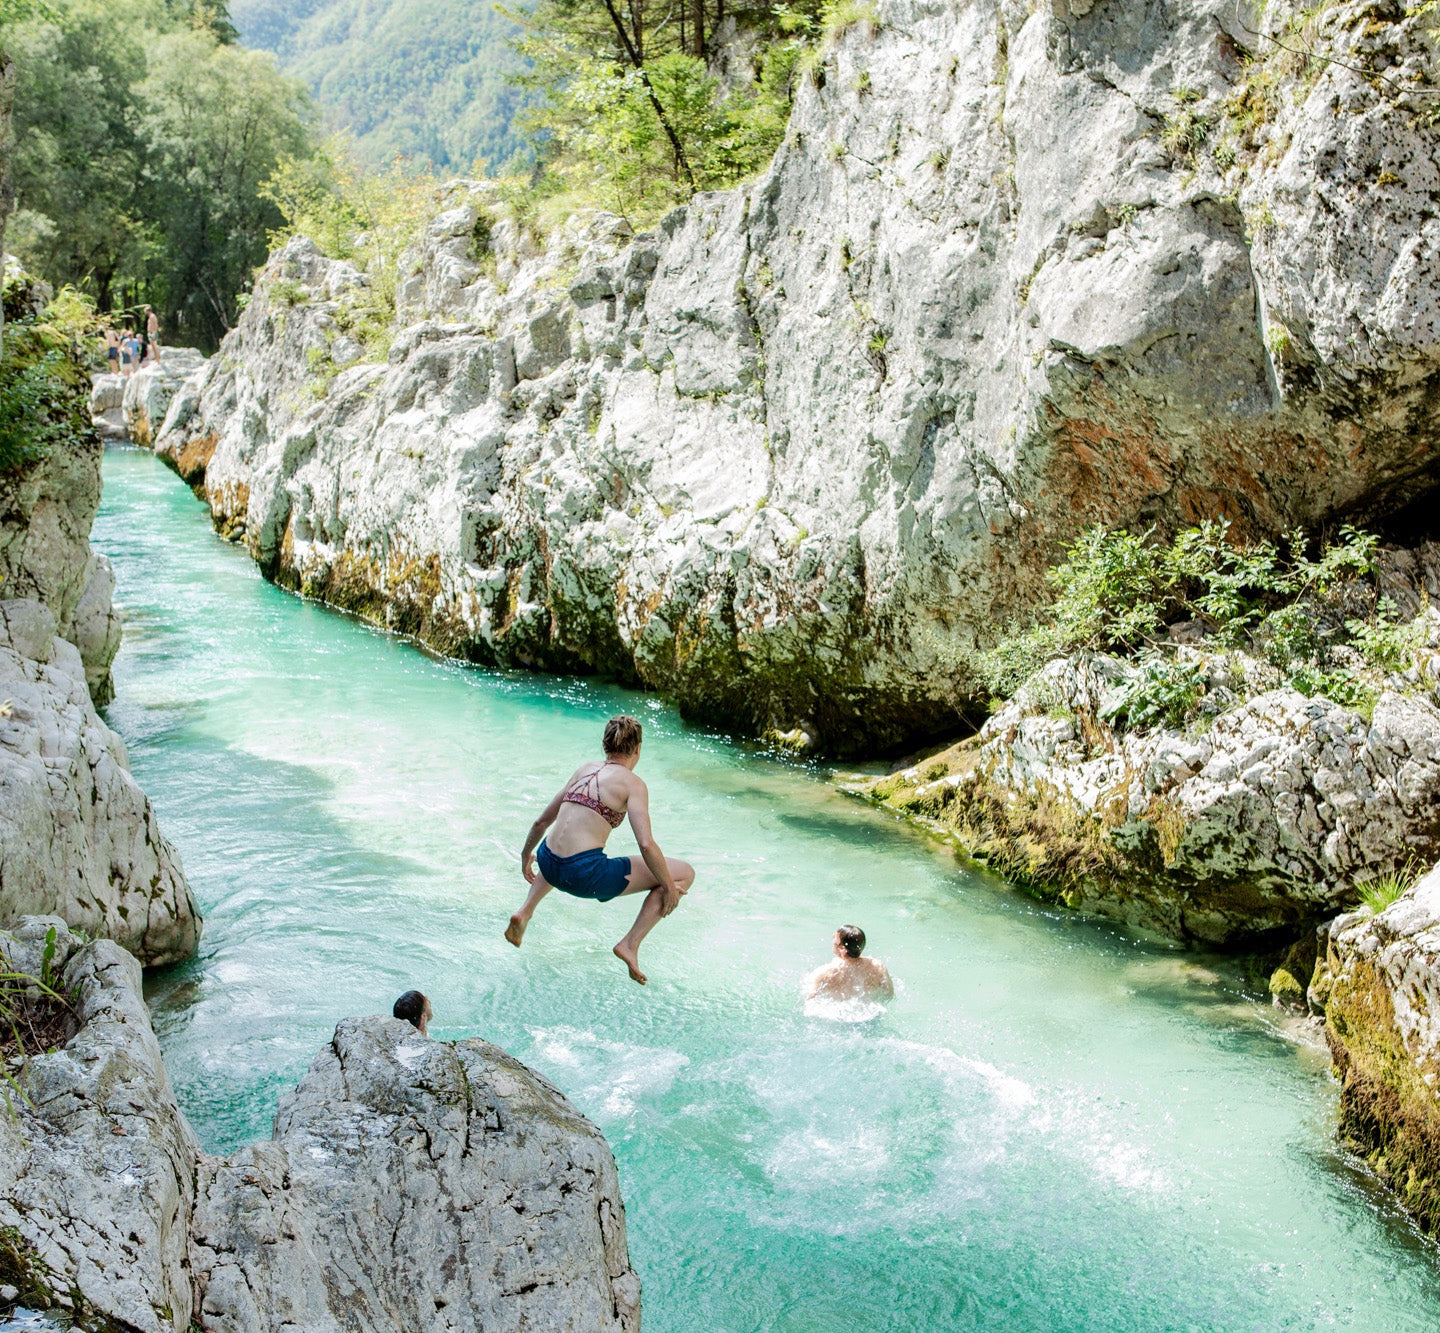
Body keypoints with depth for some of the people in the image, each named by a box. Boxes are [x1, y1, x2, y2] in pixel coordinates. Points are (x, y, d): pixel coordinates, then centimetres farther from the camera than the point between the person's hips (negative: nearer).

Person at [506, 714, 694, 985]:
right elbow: (646, 845, -15)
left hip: (549, 866, 7)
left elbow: (541, 822, 22)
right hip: (586, 875, -7)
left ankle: (526, 912, 29)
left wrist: (526, 855, 40)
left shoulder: (584, 770, 15)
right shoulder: (632, 784, -3)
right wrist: (669, 887, -1)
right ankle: (630, 944, 1)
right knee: (684, 873, 4)